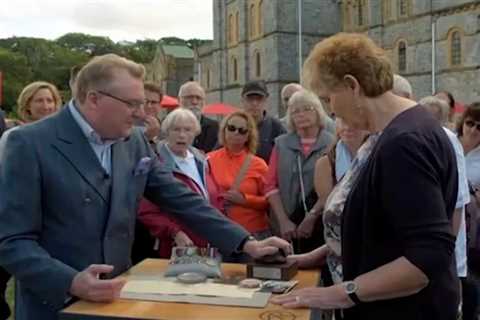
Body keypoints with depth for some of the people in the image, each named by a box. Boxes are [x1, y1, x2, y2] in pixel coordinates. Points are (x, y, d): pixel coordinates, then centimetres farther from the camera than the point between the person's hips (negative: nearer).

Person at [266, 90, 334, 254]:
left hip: (321, 225, -2)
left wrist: (312, 217, -11)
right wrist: (283, 221, -4)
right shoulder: (281, 144, 8)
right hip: (287, 227, 2)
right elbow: (271, 185, 5)